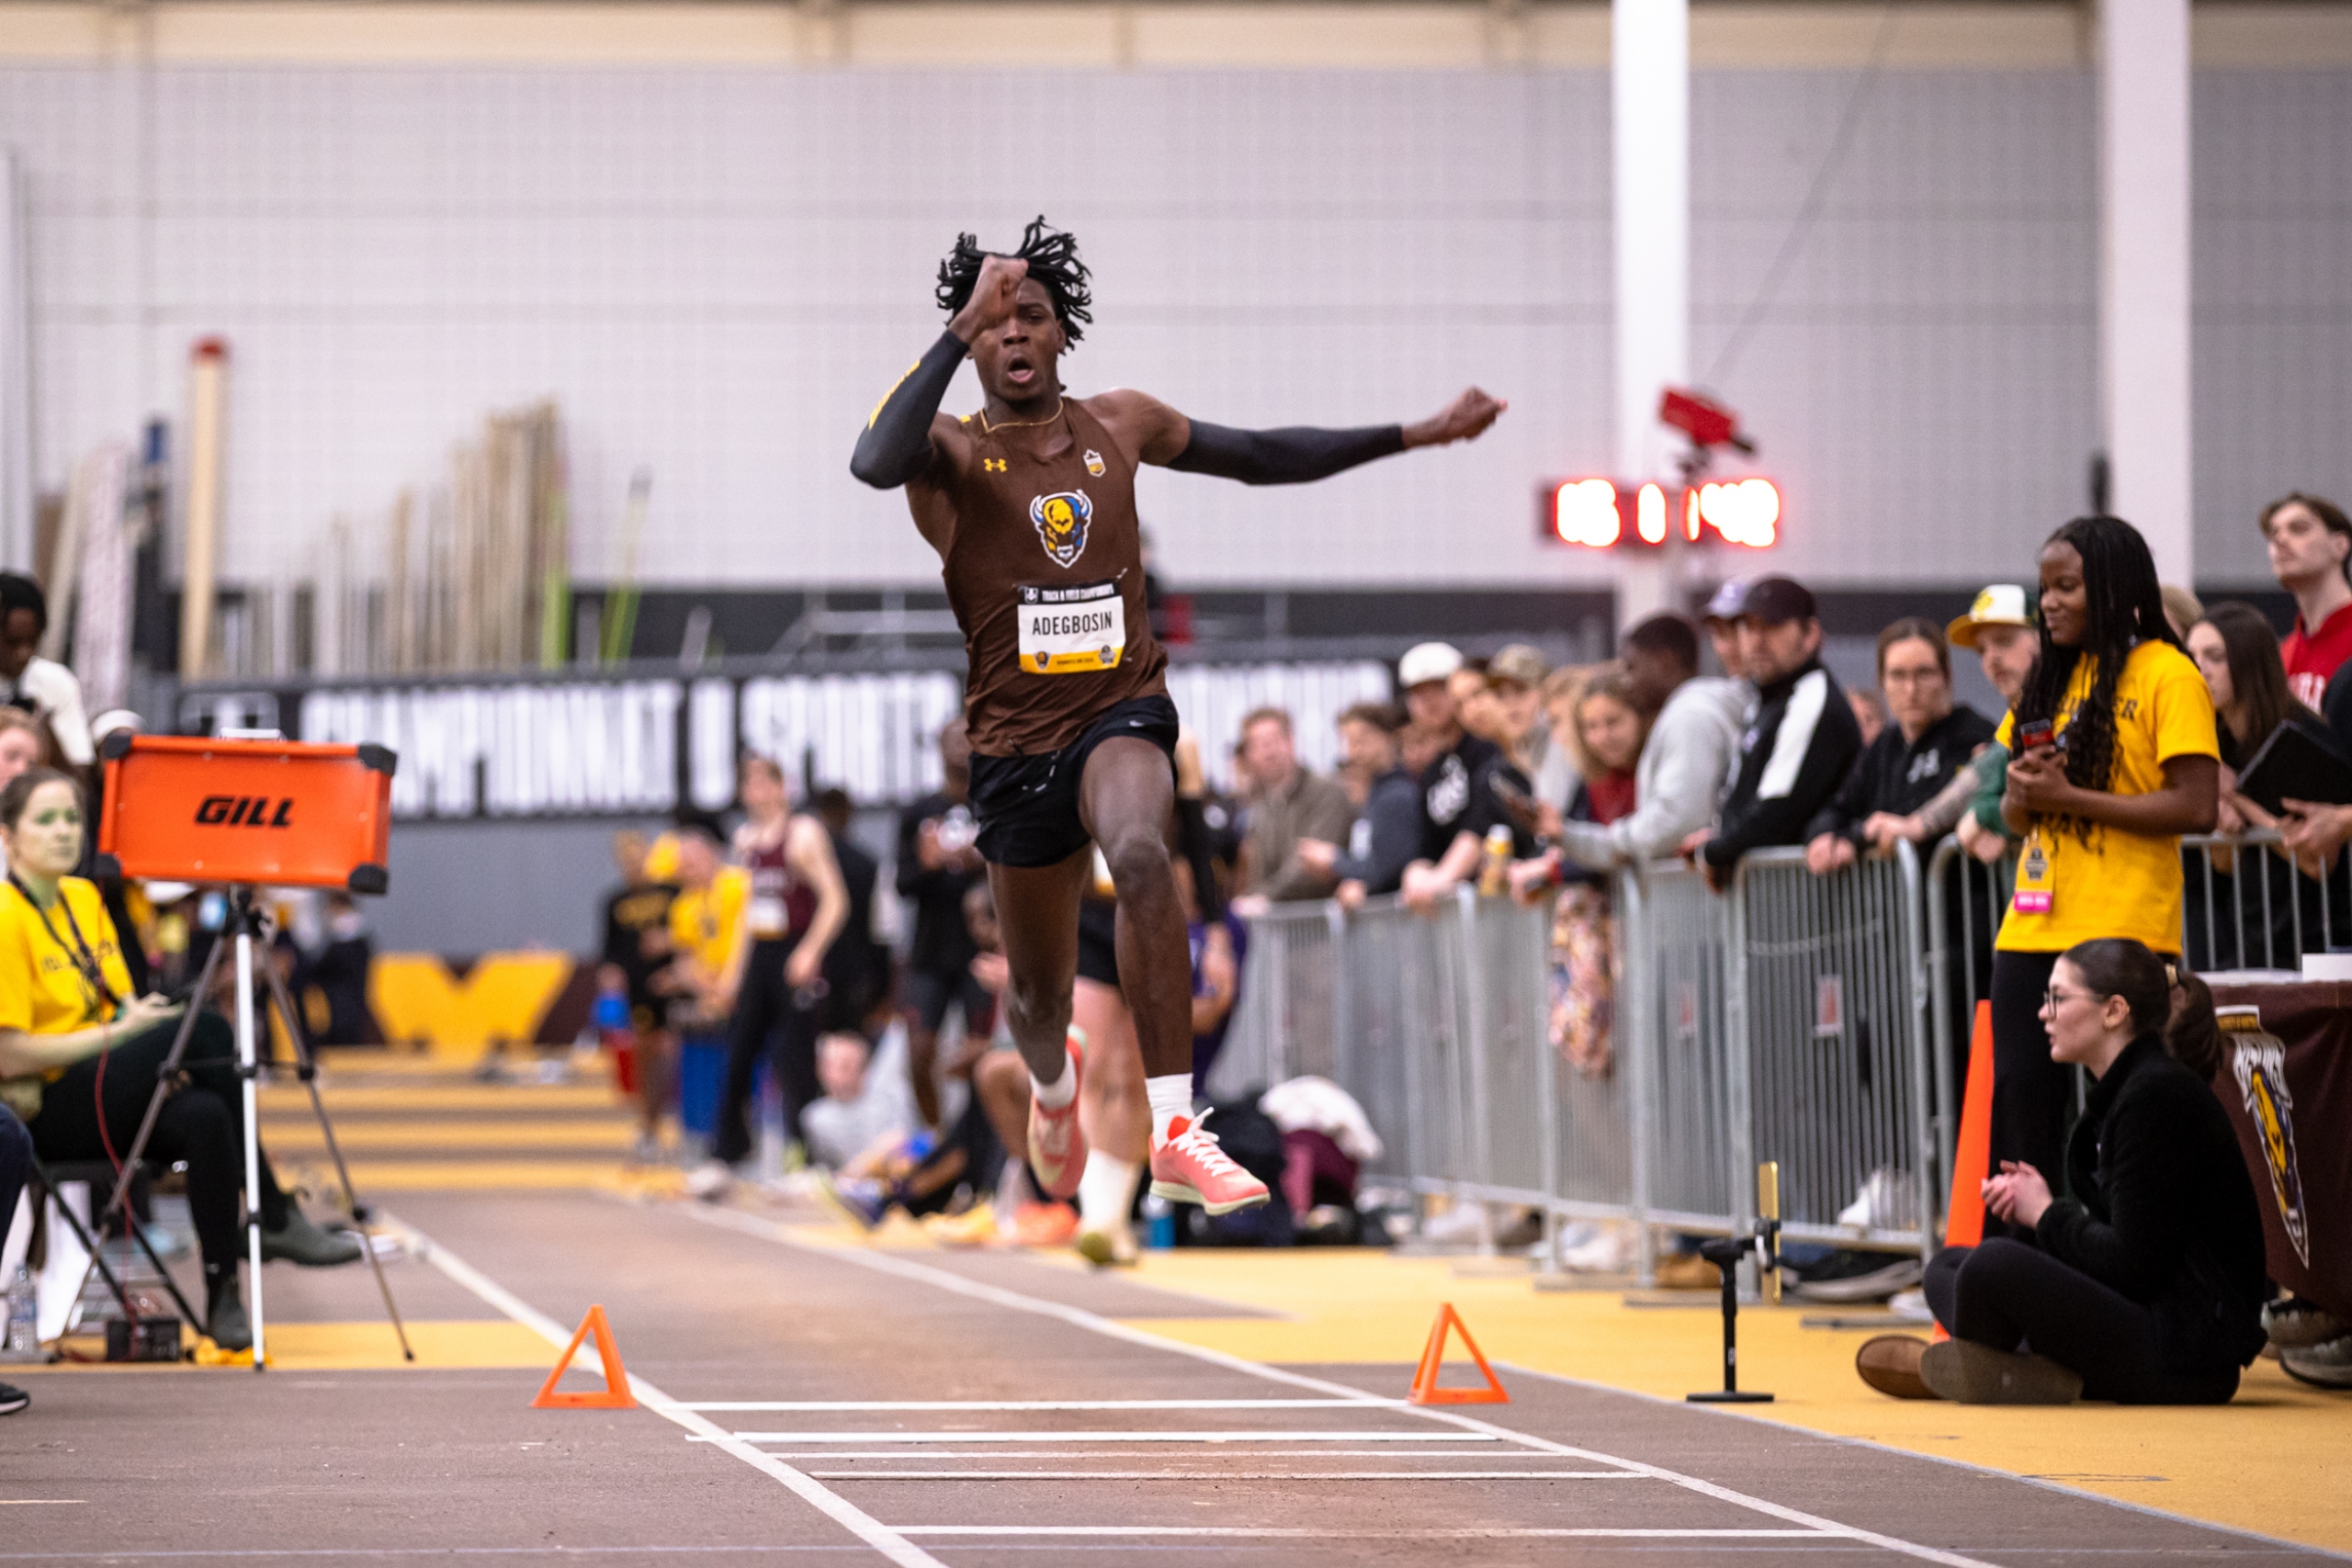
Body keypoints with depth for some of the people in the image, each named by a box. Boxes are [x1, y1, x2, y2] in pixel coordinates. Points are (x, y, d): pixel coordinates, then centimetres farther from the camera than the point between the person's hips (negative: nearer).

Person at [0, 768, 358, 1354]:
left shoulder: (83, 899, 14)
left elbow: (123, 1006, 15)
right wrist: (119, 1032, -17)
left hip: (104, 1089, 7)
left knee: (205, 1118, -26)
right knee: (205, 1029, -26)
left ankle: (222, 1292, -20)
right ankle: (278, 1221, -20)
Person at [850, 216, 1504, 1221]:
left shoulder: (1121, 426, 5)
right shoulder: (952, 452, -6)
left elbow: (1258, 457, 18)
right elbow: (875, 462, -31)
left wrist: (1414, 436, 18)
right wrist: (961, 328, -32)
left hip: (1123, 713, 0)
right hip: (1014, 740, 0)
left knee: (1141, 855, -35)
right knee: (1040, 994, 13)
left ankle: (1173, 1137, -37)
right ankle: (1052, 1083, 54)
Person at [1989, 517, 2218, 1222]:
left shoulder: (2167, 677, -5)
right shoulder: (2050, 680, 17)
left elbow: (2196, 809, -13)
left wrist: (2070, 796, -15)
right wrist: (2023, 794, -4)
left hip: (2123, 932, -7)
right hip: (2034, 927, 7)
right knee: (2020, 1096, 4)